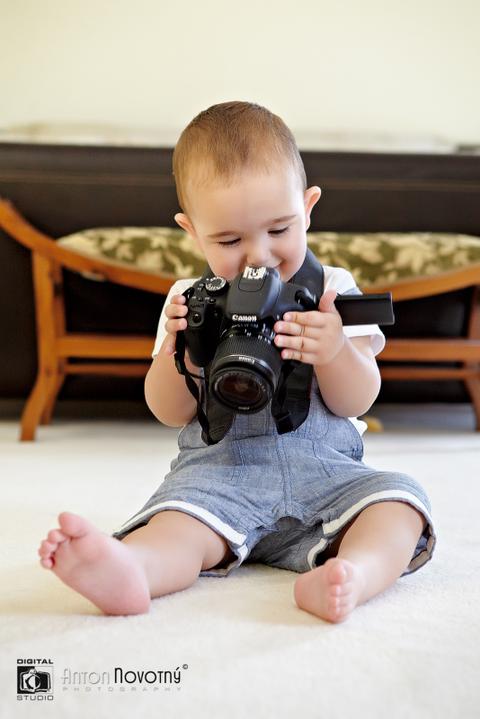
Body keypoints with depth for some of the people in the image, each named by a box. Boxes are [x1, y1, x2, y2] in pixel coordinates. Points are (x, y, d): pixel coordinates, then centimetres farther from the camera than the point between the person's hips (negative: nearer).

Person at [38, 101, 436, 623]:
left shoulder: (333, 290, 7)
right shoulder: (191, 302, 9)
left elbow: (357, 402, 2)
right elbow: (170, 413, 6)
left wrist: (335, 353, -21)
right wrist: (176, 349, -15)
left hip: (324, 468, 2)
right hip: (220, 468, -1)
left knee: (399, 501, -24)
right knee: (183, 520, -31)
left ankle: (353, 574, -51)